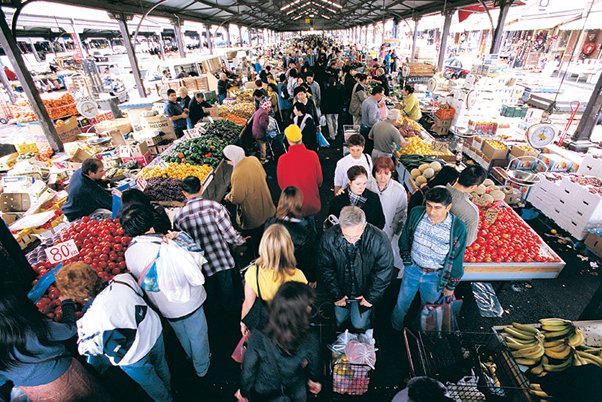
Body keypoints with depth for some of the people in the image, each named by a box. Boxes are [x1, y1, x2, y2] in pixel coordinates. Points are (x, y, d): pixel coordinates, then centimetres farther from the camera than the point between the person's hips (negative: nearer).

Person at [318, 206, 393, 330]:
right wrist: (336, 295, -7)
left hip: (365, 291, -1)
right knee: (340, 319, 20)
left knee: (359, 324, 9)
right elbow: (325, 268, -12)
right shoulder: (329, 237, -26)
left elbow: (384, 272, -16)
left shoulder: (379, 240, -30)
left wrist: (371, 297, -9)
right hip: (341, 291, 2)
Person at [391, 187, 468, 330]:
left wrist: (450, 286, 0)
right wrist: (406, 259, 3)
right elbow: (405, 238, -2)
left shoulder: (458, 227, -25)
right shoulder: (416, 213, -21)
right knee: (402, 304, 22)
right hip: (412, 269, 1)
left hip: (435, 277, -1)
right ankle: (395, 330, 52)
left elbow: (457, 259, -10)